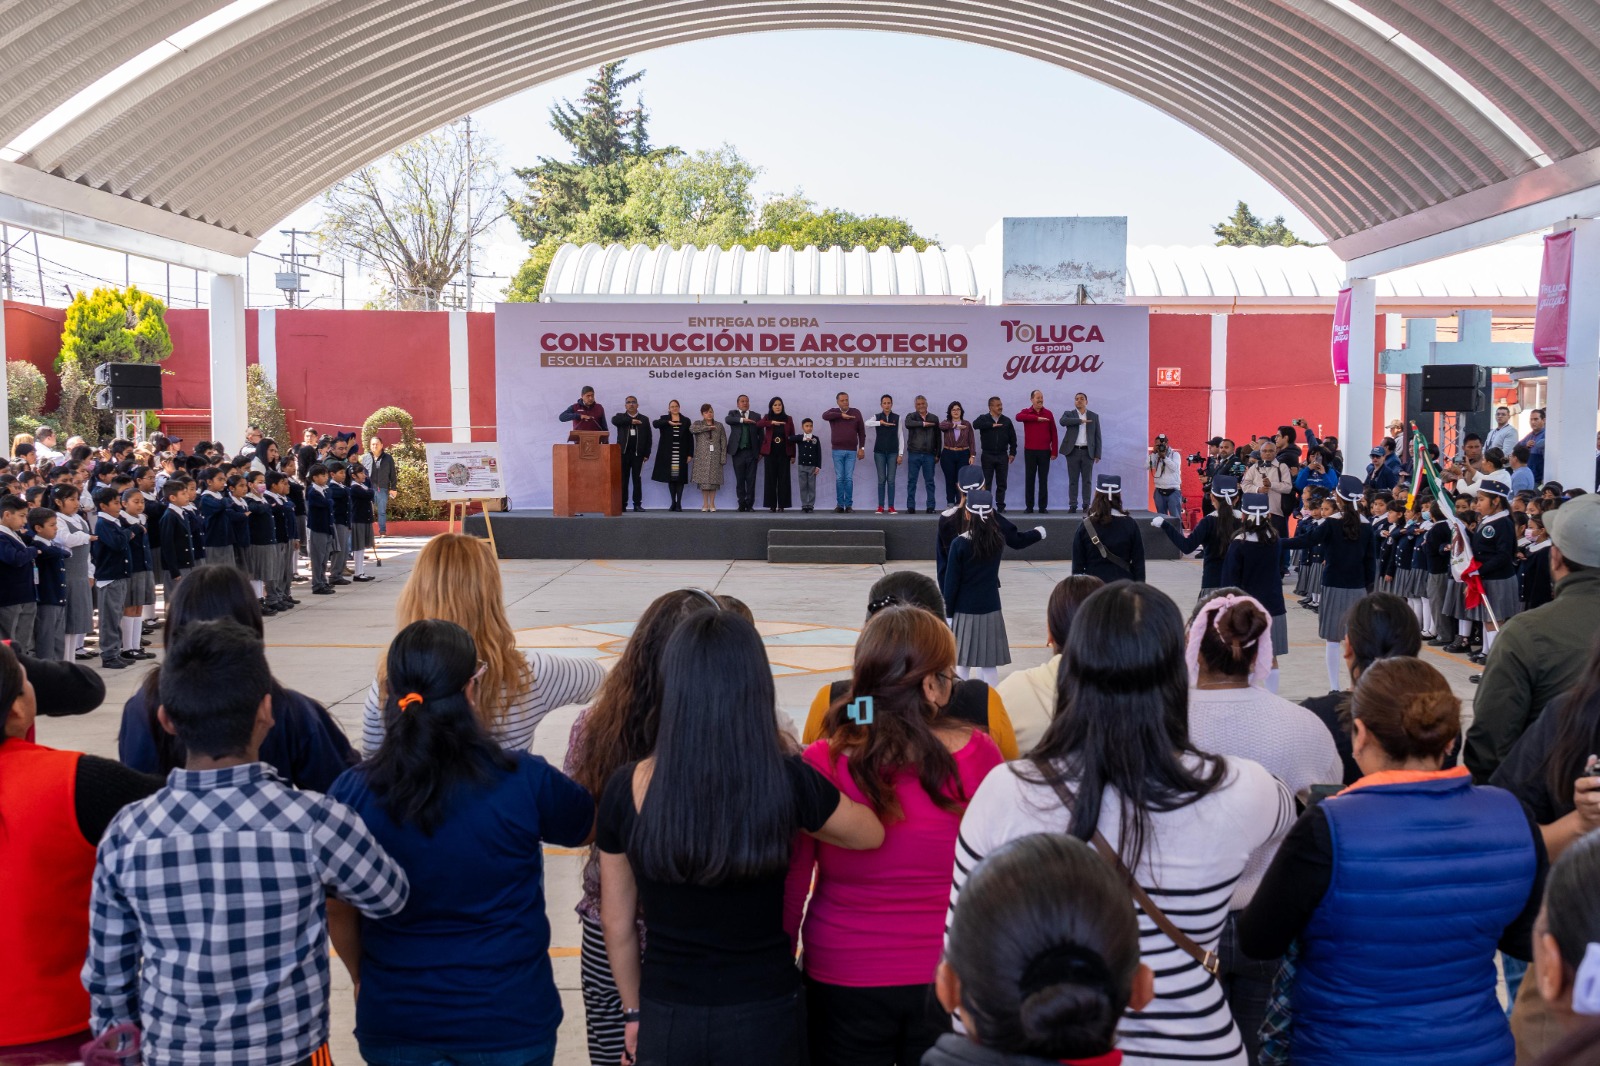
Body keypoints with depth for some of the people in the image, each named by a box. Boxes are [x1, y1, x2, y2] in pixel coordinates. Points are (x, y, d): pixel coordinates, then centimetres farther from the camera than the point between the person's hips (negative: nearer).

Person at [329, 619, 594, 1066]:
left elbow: (338, 911, 0)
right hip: (509, 1019, -1)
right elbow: (594, 825, 3)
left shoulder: (350, 793, -13)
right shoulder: (525, 782, -18)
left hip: (393, 1024, 2)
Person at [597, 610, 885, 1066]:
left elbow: (617, 924, 1)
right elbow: (871, 833, 4)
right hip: (764, 1017, -1)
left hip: (667, 1021, 1)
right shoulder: (786, 781, -16)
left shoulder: (626, 787, -11)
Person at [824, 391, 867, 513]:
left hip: (851, 451, 0)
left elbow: (861, 432, 7)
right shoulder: (833, 412, 6)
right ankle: (839, 504, 6)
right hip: (837, 451, 0)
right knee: (839, 478, 2)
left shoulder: (856, 413, 6)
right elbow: (824, 416, -18)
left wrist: (862, 448, 0)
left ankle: (849, 505, 4)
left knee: (849, 478, -1)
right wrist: (841, 415, -17)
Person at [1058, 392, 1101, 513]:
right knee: (1073, 480, 1)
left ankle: (1086, 505, 7)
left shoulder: (1094, 416, 10)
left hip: (1088, 452, 1)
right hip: (1073, 451, -1)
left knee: (1087, 480, 2)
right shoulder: (1069, 414, 7)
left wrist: (1098, 454, 0)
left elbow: (1097, 436, 8)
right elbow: (1062, 421, -18)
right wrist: (1080, 420, -19)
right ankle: (1072, 506, 3)